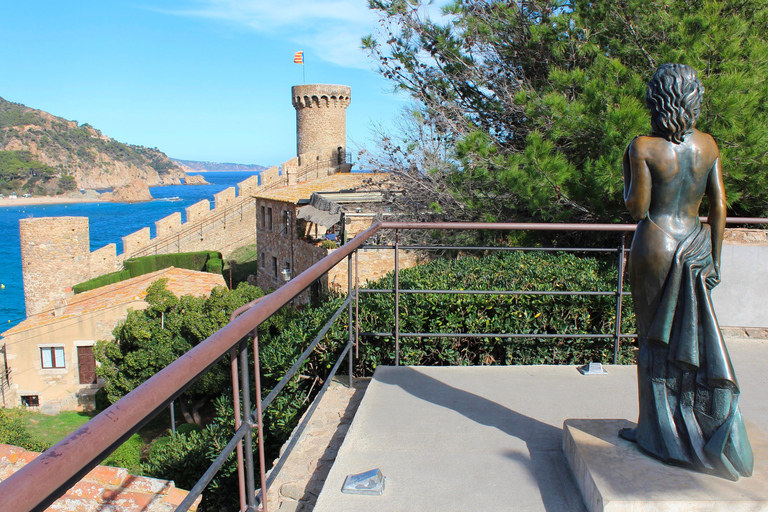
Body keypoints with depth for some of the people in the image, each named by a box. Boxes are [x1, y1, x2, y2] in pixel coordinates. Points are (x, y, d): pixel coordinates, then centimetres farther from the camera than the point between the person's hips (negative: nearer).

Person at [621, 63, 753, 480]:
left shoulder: (643, 147, -11)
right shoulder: (708, 145, 4)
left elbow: (637, 208, -12)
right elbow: (719, 207, 5)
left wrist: (628, 178, 6)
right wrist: (714, 259, 12)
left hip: (654, 246, -4)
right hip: (696, 244, 5)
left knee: (656, 339, 7)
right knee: (695, 337, 13)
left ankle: (661, 430, 18)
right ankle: (707, 431, 23)